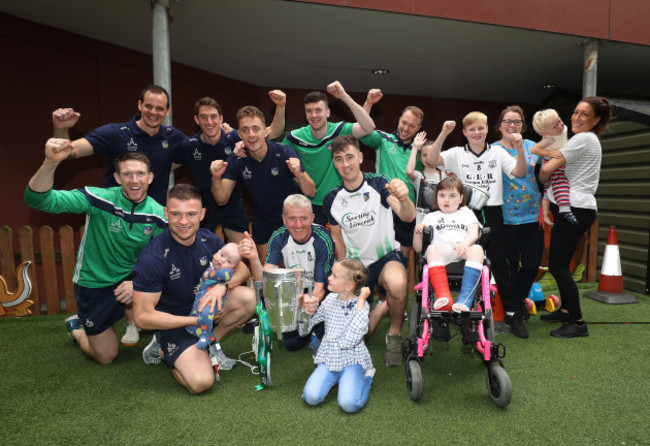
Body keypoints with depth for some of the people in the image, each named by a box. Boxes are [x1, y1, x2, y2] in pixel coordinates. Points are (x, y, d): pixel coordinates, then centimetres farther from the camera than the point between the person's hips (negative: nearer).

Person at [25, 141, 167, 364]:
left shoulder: (158, 214, -12)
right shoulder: (99, 199, -21)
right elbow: (37, 200, -29)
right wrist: (50, 162, -47)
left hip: (130, 279, 2)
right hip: (94, 285, -2)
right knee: (106, 357, 9)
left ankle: (132, 323, 2)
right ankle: (76, 328, 42)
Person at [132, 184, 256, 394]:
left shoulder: (208, 239, -9)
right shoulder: (152, 258, -25)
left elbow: (241, 269, 1)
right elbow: (143, 317, -22)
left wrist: (222, 286, -23)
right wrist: (197, 320, -23)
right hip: (173, 322, -4)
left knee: (248, 297, -22)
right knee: (201, 382, -22)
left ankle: (210, 343, 2)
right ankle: (164, 351, 8)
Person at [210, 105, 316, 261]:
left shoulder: (284, 153, -21)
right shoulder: (236, 159, -12)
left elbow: (311, 193, -20)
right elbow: (222, 200, -12)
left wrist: (299, 174, -41)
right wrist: (216, 178, -31)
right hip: (262, 224, 3)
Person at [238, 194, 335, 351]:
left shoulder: (323, 240, -25)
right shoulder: (279, 238, -15)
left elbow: (320, 286, -25)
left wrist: (314, 299, -50)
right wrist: (254, 259, -44)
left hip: (319, 295, -3)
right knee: (292, 343, -13)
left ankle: (317, 333, 10)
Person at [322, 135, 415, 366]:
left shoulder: (379, 184, -12)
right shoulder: (332, 200, -2)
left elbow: (408, 217, -28)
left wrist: (403, 198, -52)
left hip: (387, 256, -3)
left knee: (397, 285, -39)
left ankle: (394, 335, -7)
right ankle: (384, 306, 28)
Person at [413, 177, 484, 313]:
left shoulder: (466, 213, 32)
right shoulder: (431, 217, 30)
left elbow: (474, 233, 9)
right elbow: (418, 248, 22)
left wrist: (465, 243, -15)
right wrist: (417, 231, 1)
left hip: (464, 252, 1)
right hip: (441, 253, 0)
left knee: (477, 249, -32)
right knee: (431, 249, -34)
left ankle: (464, 301, -45)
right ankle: (443, 297, -51)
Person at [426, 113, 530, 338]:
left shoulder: (497, 152, 8)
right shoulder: (457, 153, 4)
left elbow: (519, 172, -1)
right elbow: (432, 160, -12)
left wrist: (519, 148, -16)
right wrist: (443, 133, -21)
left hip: (492, 212, 1)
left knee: (499, 262, 3)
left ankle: (513, 312, 14)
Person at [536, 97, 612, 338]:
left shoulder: (583, 139, -11)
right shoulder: (591, 140, 21)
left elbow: (547, 168, -16)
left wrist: (541, 178, 4)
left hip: (574, 209, -10)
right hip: (574, 208, 10)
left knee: (558, 265, -6)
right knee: (558, 263, 17)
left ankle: (577, 322, 2)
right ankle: (566, 309, 31)